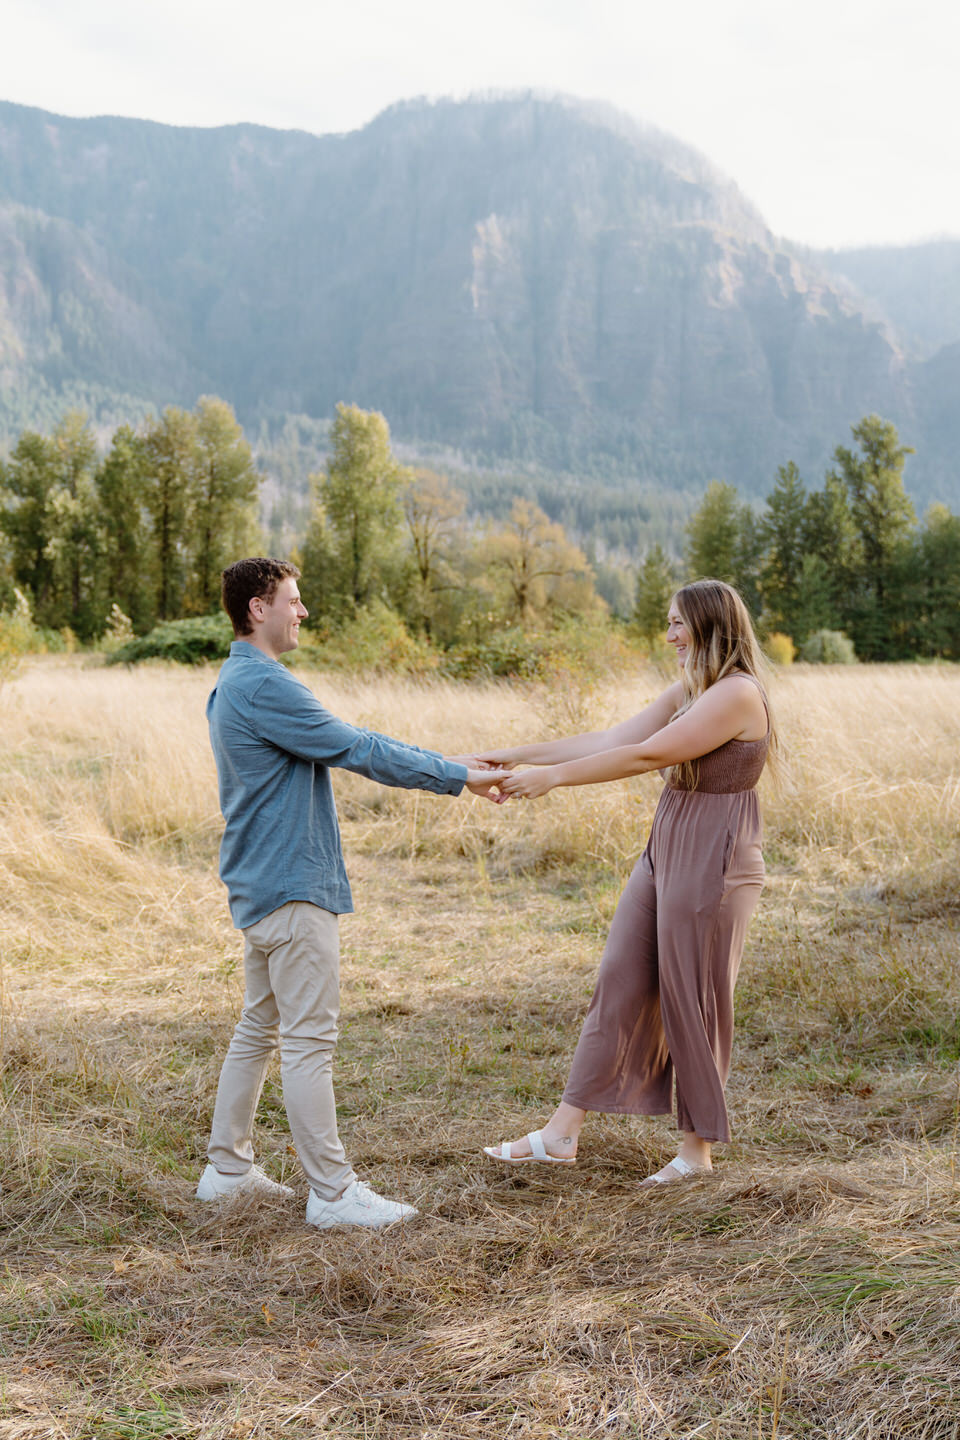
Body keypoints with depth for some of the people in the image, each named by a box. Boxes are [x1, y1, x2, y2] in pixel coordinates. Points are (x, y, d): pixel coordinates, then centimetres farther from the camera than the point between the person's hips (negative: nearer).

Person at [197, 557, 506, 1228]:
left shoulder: (238, 683, 17)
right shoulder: (263, 686, -18)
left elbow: (347, 741, 19)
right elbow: (358, 751, -18)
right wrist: (458, 777, -10)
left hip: (261, 888, 11)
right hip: (291, 888, -11)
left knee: (259, 1028, 17)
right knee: (309, 1040, -6)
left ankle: (228, 1167, 25)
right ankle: (333, 1192, 0)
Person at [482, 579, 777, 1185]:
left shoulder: (738, 693, -16)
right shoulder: (687, 691, 15)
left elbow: (648, 755, -20)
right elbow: (613, 738, 12)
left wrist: (554, 776, -17)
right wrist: (520, 754, 7)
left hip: (713, 862, -9)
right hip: (666, 850, 9)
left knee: (692, 1001, 1)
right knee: (619, 986, 8)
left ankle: (699, 1147, 18)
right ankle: (563, 1133, 13)